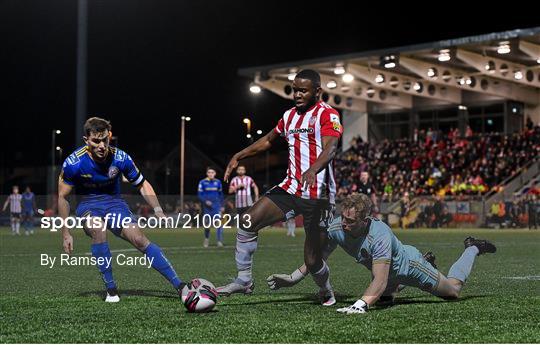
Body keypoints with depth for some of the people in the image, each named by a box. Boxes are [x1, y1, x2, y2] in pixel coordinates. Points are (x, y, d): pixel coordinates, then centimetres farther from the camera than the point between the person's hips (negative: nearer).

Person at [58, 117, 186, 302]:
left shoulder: (120, 158, -17)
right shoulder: (73, 162, -21)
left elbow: (142, 185, -2)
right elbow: (62, 196, -9)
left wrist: (158, 210, -15)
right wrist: (66, 233, -11)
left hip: (114, 202, 1)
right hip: (88, 205, -1)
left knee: (139, 239, -21)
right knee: (98, 230, -35)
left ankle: (180, 286, -18)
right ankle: (111, 289, -20)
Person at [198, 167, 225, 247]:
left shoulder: (218, 182, 6)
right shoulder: (202, 182, -2)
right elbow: (200, 195, -2)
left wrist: (222, 206, 12)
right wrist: (205, 201, -18)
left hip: (217, 206, 1)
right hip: (207, 207, -1)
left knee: (219, 223, -13)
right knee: (207, 224, 9)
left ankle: (220, 241, -11)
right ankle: (206, 239, 32)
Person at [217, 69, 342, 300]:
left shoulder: (327, 114, -7)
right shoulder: (289, 116, 16)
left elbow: (330, 148, -24)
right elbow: (268, 140, 32)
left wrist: (313, 170, -43)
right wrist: (238, 156, 23)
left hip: (318, 195, -6)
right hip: (290, 187, 6)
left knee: (312, 261, -3)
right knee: (248, 221, -11)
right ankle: (244, 280, 0)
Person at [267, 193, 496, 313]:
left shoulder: (379, 235, -47)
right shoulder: (336, 228, -30)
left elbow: (380, 281, -54)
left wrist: (361, 305, -69)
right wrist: (293, 278, -22)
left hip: (408, 264, -6)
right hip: (390, 272, 6)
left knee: (453, 290, 13)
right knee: (385, 297, 35)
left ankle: (473, 249, 39)